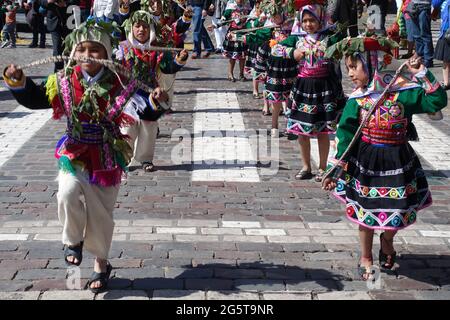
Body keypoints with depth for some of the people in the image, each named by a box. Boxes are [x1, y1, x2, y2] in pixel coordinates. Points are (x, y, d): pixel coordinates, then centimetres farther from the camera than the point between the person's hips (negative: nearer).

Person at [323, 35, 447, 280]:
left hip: (397, 161, -1)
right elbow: (344, 134, -2)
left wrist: (422, 74, -20)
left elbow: (437, 101, -13)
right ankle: (365, 258, 30)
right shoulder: (357, 99, -6)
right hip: (365, 162, 1)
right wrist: (335, 170, -3)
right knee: (366, 213, 9)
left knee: (398, 211, 7)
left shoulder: (402, 90, -12)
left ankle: (387, 239, 42)